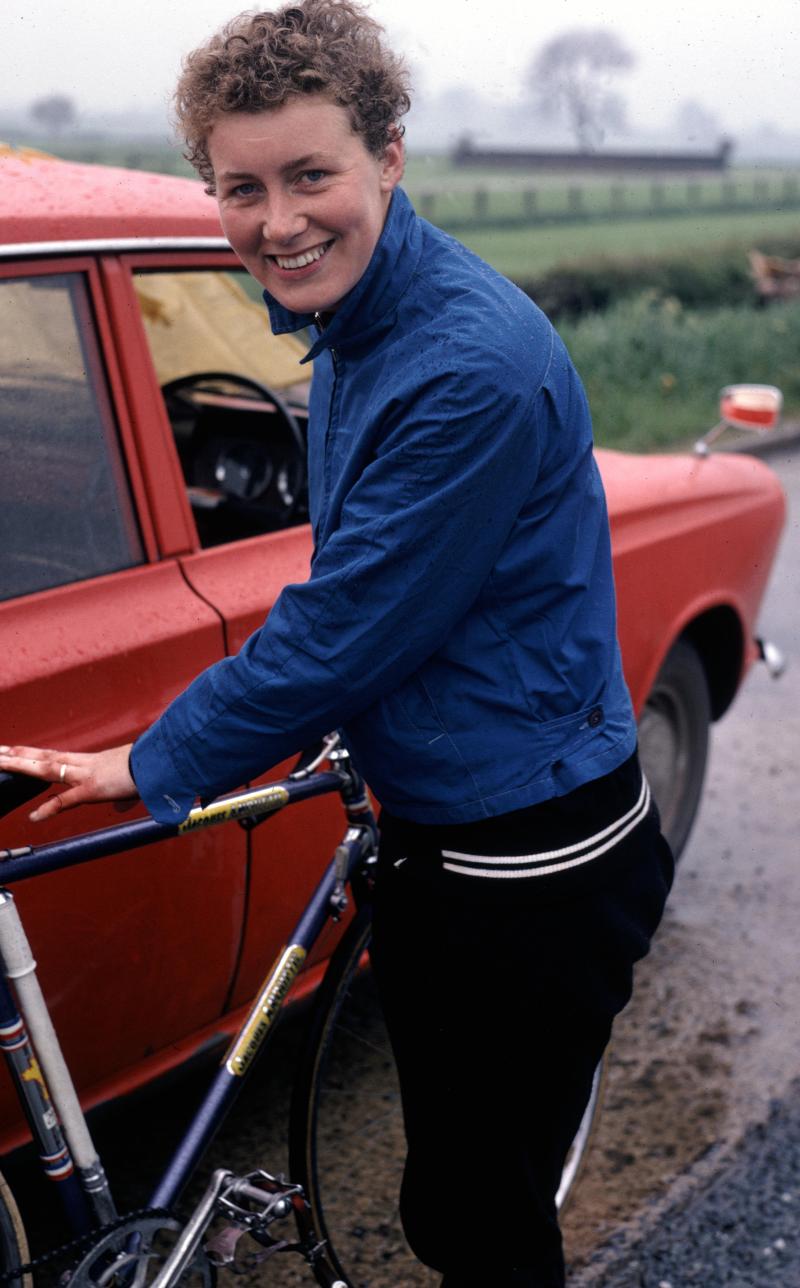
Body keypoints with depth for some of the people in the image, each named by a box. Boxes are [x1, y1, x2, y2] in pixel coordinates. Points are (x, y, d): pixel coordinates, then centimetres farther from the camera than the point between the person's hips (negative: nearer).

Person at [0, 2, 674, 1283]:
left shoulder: (475, 366, -26)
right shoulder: (352, 322, 6)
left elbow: (341, 631, -22)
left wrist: (154, 766, -11)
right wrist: (341, 722, 8)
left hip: (535, 863, -9)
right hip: (436, 831, 9)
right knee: (451, 1185, 25)